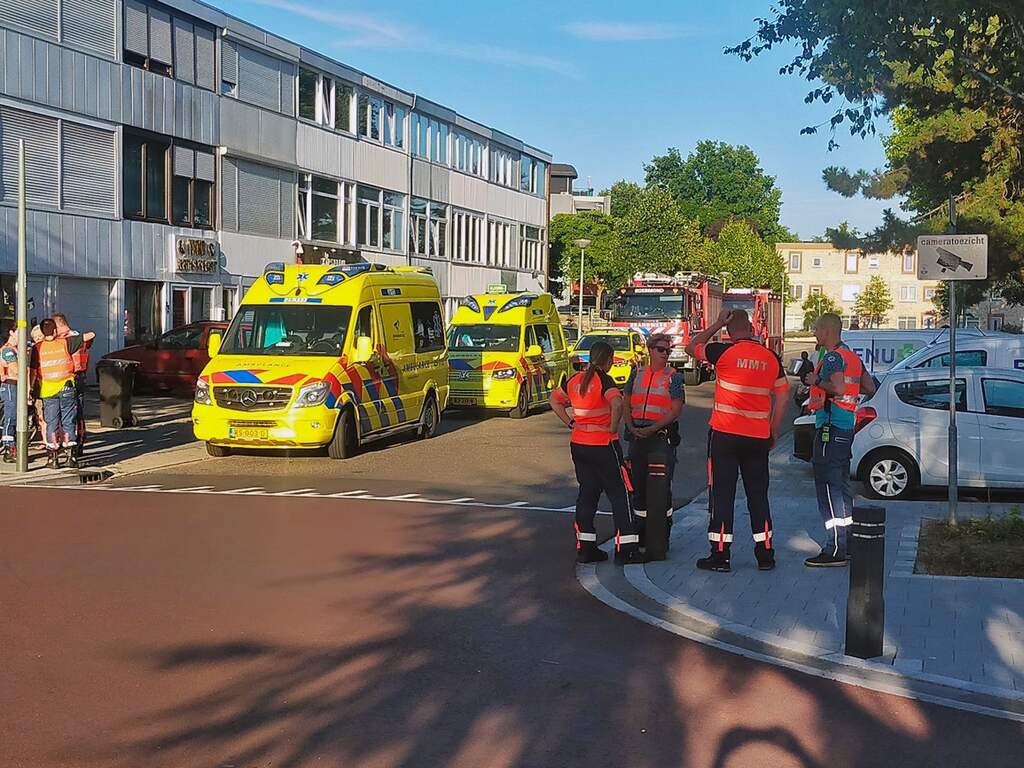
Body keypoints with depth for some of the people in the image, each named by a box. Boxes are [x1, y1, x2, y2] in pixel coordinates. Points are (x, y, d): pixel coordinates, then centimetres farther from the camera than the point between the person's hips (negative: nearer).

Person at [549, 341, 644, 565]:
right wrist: (613, 428, -15)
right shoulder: (604, 380, -13)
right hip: (603, 445, -7)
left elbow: (554, 399, 20)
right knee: (619, 494, 2)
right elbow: (617, 404, -30)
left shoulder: (575, 380, 8)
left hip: (578, 444, 7)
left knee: (587, 493, 14)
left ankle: (585, 548, 14)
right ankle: (626, 550, 2)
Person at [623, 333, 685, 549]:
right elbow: (626, 403, 12)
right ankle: (641, 531, 20)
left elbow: (676, 409, -9)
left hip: (662, 436, -4)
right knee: (638, 483, 8)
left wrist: (652, 429, -16)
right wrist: (631, 427, -4)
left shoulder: (673, 376, -1)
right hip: (637, 435, 4)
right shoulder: (637, 373, 12)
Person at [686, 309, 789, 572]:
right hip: (758, 438, 4)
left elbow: (691, 348, 8)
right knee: (758, 494, 12)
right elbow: (781, 398, 9)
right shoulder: (771, 358, 5)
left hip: (725, 435, -4)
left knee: (723, 494, 2)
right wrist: (773, 433, 17)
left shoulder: (724, 352, -9)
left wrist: (717, 324, 9)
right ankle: (765, 555, 15)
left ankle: (720, 555, 2)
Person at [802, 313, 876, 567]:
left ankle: (836, 550, -10)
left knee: (828, 486, -9)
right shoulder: (852, 356, 16)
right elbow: (870, 387, 20)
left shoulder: (833, 358, -14)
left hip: (830, 427, -10)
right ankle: (847, 543, 22)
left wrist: (816, 381, -13)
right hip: (847, 427, 10)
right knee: (841, 484, 16)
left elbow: (838, 388, -28)